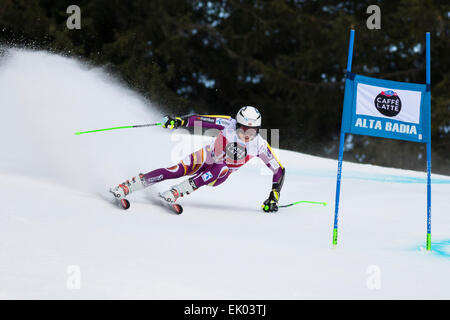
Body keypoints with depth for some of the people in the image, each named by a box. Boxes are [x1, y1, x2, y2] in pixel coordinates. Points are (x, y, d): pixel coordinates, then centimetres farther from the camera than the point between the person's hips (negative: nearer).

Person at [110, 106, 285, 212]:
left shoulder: (259, 145, -21)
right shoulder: (230, 125, -23)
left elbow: (279, 170, -12)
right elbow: (199, 119, -24)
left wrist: (274, 197, -19)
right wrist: (179, 121, -41)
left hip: (221, 173, 1)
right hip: (207, 158, -1)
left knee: (219, 169, -36)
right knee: (176, 171, -25)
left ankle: (175, 193, -37)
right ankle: (126, 187, -25)